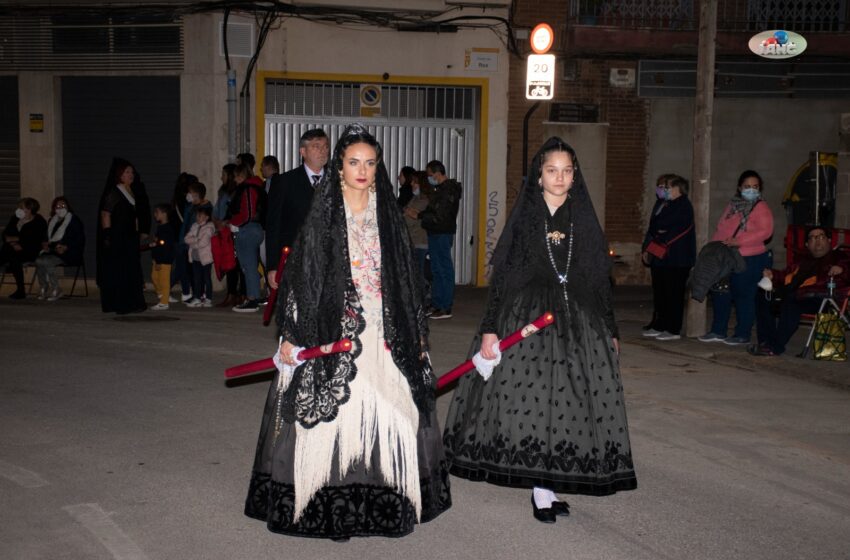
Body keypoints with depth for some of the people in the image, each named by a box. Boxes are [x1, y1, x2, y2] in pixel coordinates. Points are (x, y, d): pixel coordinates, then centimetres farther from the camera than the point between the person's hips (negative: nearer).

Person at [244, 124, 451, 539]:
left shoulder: (388, 215, 9)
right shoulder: (323, 214, 1)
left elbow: (407, 275, 13)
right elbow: (300, 274, -1)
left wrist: (417, 332, 10)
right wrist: (290, 335, -6)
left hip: (385, 334, 3)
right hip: (333, 332, -3)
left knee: (391, 411, 0)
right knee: (333, 417, -3)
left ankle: (384, 501, 14)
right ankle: (331, 506, 10)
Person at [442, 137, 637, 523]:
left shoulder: (583, 220, 8)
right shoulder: (524, 217, 1)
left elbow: (599, 278, 12)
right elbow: (500, 275, -2)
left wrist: (610, 330, 12)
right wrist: (490, 328, -8)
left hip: (577, 322, 3)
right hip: (526, 318, -3)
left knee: (567, 402, 1)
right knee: (531, 400, -5)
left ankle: (548, 485, 13)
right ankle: (541, 489, 6)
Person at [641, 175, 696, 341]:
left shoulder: (683, 206, -11)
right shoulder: (661, 204, 16)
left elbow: (661, 224, -21)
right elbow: (653, 227, 17)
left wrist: (656, 227, 0)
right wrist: (646, 249, 9)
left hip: (676, 259, -9)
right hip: (659, 257, 9)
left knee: (673, 294, -3)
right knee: (659, 293, 12)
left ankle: (673, 330, 2)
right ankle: (659, 326, 20)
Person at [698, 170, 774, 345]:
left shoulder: (761, 208, -6)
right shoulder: (732, 205, 16)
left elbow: (765, 232, -20)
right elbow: (720, 229, 20)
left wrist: (739, 241, -26)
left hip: (749, 259, -7)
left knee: (744, 296, -1)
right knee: (720, 295, 11)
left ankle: (742, 335, 9)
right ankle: (718, 331, 22)